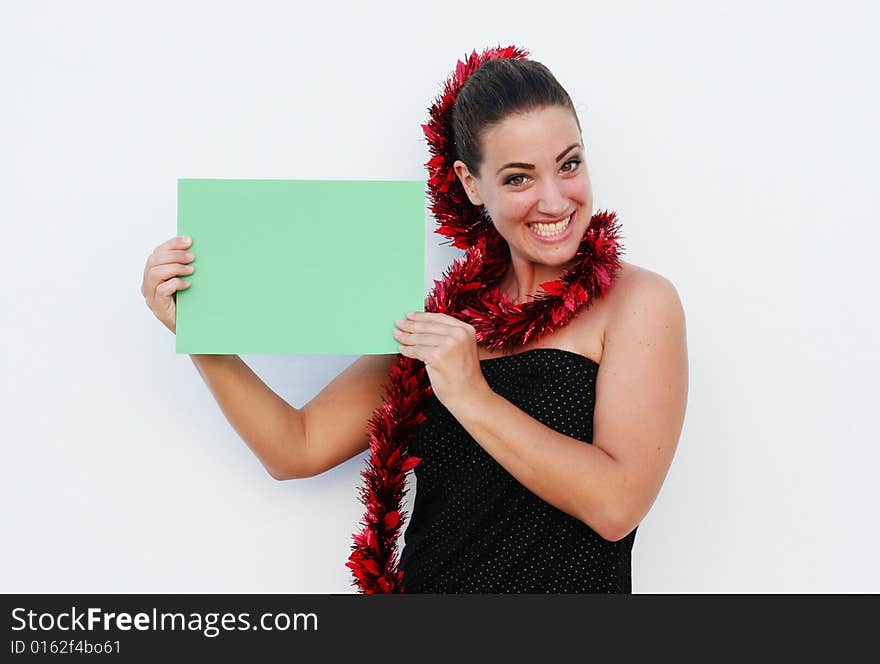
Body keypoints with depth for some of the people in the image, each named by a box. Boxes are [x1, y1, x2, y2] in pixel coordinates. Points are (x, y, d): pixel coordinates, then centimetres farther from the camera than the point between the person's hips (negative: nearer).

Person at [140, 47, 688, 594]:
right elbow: (299, 449, 7)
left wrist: (473, 398, -17)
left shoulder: (637, 300, -3)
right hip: (426, 581, 3)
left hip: (567, 587, -3)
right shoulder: (446, 316, 9)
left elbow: (616, 505, -14)